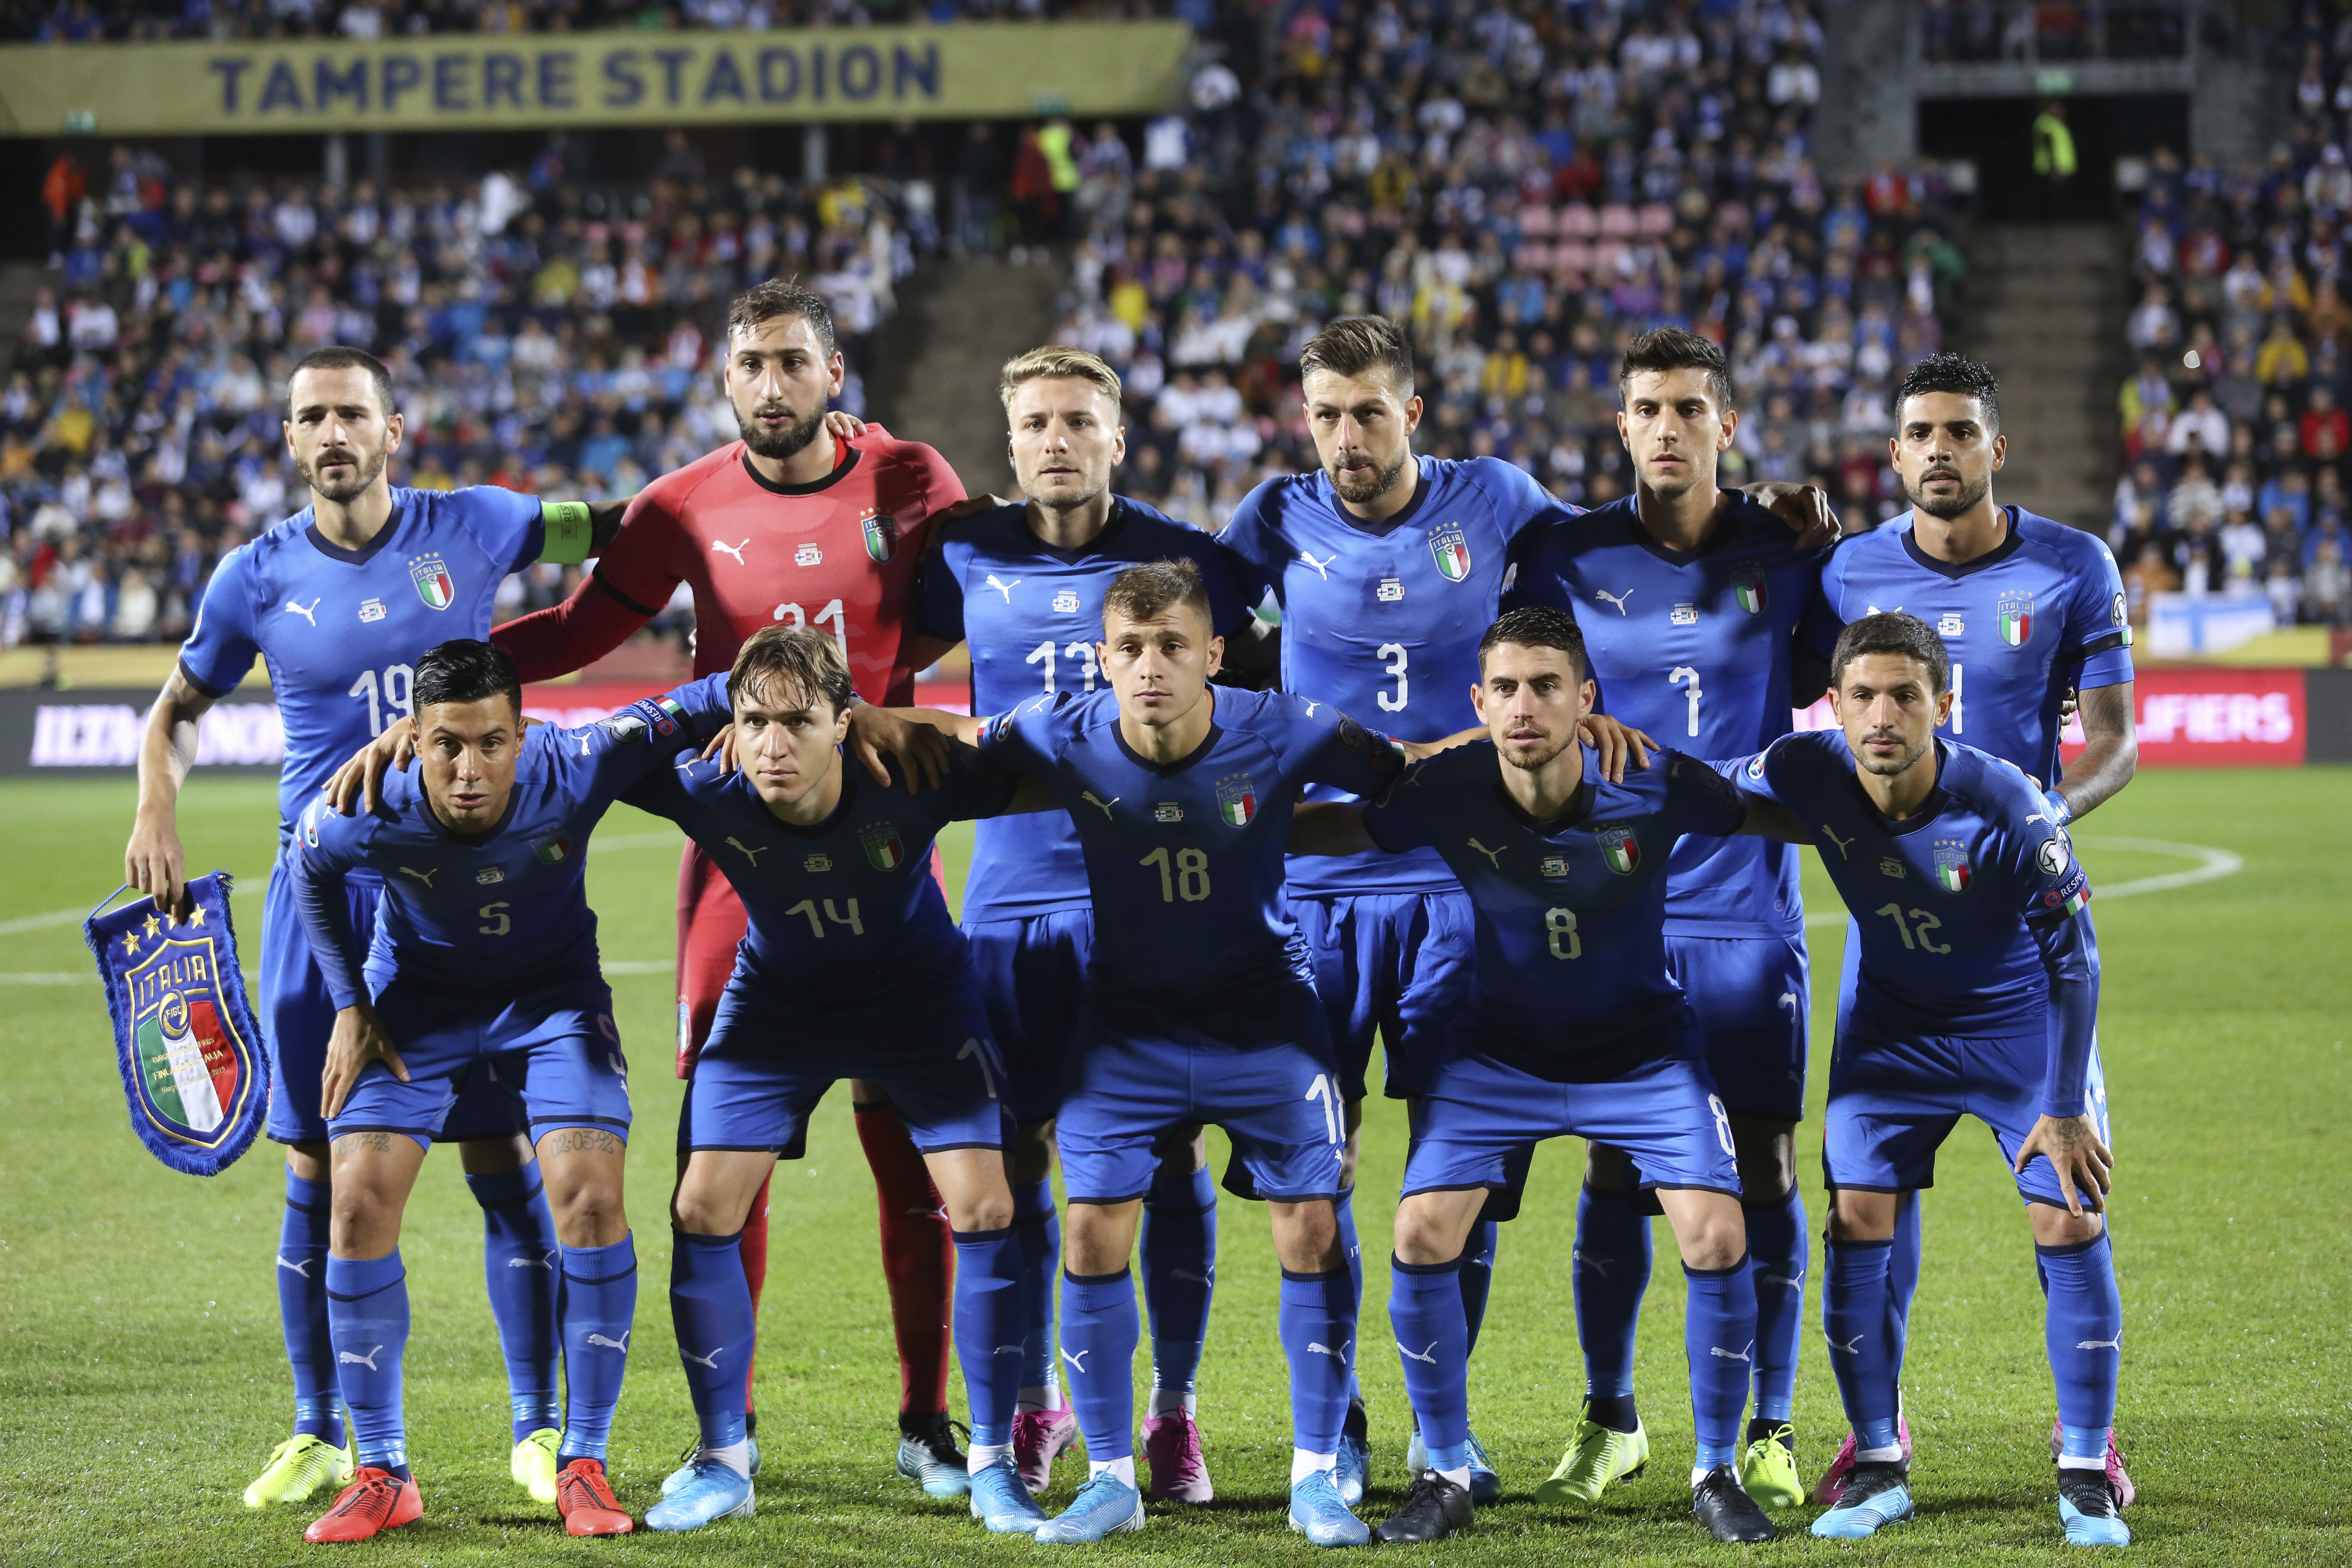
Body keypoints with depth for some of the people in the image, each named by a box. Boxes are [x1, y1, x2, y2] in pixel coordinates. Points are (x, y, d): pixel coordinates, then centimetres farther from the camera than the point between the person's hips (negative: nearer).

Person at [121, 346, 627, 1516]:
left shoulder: (469, 531, 0)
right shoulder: (259, 577, 3)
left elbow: (621, 530, 14)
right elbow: (178, 710, 16)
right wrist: (157, 810, -1)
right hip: (323, 887, 1)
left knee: (504, 1161, -3)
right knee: (319, 1169, 3)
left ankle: (539, 1429, 6)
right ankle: (320, 1437, 15)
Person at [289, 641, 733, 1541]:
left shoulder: (572, 774, -32)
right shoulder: (367, 810, -28)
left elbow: (680, 714, -19)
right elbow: (309, 871, -3)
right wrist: (350, 1008, -2)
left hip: (550, 989, -1)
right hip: (416, 999, 1)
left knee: (590, 1196, -17)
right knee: (360, 1202, -12)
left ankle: (583, 1466, -4)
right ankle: (381, 1475, 2)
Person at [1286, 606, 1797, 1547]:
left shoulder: (1653, 790, -23)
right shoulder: (1447, 793, -21)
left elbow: (1790, 820, -11)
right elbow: (1317, 831, -9)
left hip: (1643, 1050, -1)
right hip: (1498, 1050, 1)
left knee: (1716, 1238, -16)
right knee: (1422, 1233, -14)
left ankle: (1716, 1476, 6)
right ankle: (1447, 1477, 5)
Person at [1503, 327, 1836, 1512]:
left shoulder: (1785, 556, 1)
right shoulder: (1570, 557, 2)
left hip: (1748, 906, 0)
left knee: (1763, 1163, 0)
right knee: (1614, 1165, 5)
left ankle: (1768, 1434, 10)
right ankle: (1609, 1422, 19)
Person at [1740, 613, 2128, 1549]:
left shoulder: (2001, 806, -33)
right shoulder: (1807, 772, -24)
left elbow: (2072, 956, -21)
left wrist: (2065, 1107, -18)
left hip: (2024, 1021, -3)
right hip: (1893, 1020, 3)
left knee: (2069, 1220, -9)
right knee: (1857, 1219, -5)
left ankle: (2086, 1476, 3)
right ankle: (1879, 1470, 8)